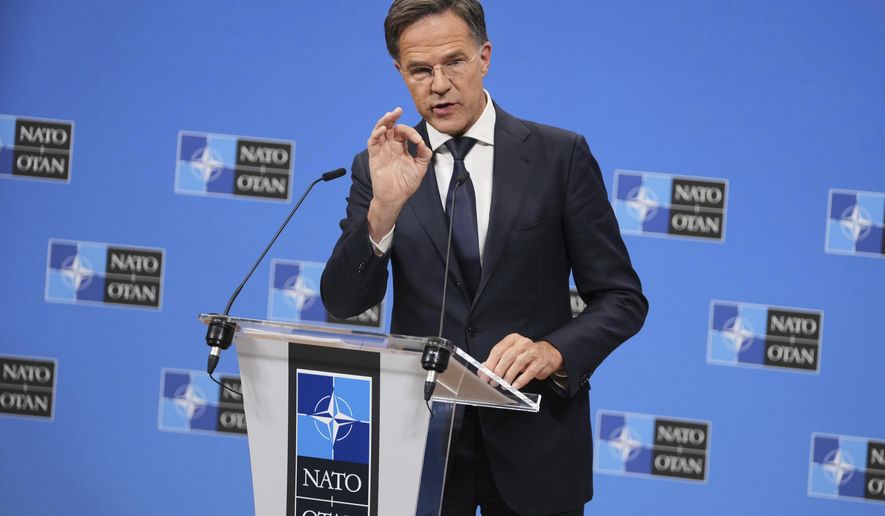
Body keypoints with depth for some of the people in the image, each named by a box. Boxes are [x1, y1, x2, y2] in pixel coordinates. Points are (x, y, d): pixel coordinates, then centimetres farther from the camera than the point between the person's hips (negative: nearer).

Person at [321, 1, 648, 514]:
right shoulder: (380, 167, 2)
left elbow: (621, 298, -2)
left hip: (535, 439, -1)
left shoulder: (560, 155, -3)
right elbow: (344, 303, -7)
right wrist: (385, 206, -23)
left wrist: (553, 352, -21)